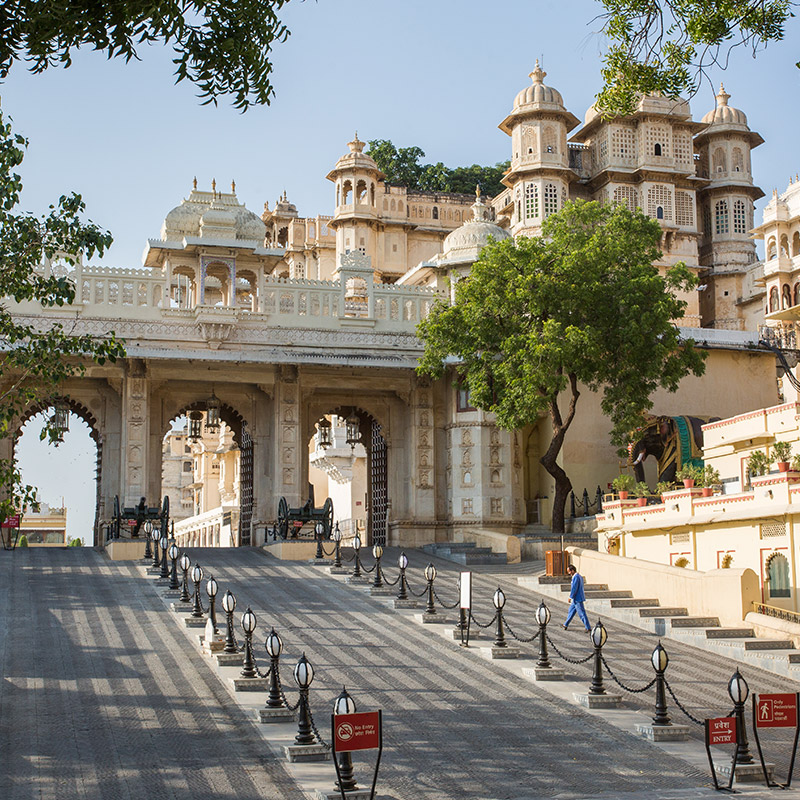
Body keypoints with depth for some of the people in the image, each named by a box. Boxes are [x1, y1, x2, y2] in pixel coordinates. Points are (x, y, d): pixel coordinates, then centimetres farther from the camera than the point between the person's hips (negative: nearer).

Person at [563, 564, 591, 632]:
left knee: (582, 614, -4)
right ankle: (566, 624, 28)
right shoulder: (579, 576, 12)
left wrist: (570, 597, -12)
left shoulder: (576, 577, -20)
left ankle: (588, 628, -1)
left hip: (577, 599, -10)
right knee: (571, 611, 18)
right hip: (575, 599, 10)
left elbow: (574, 588, -22)